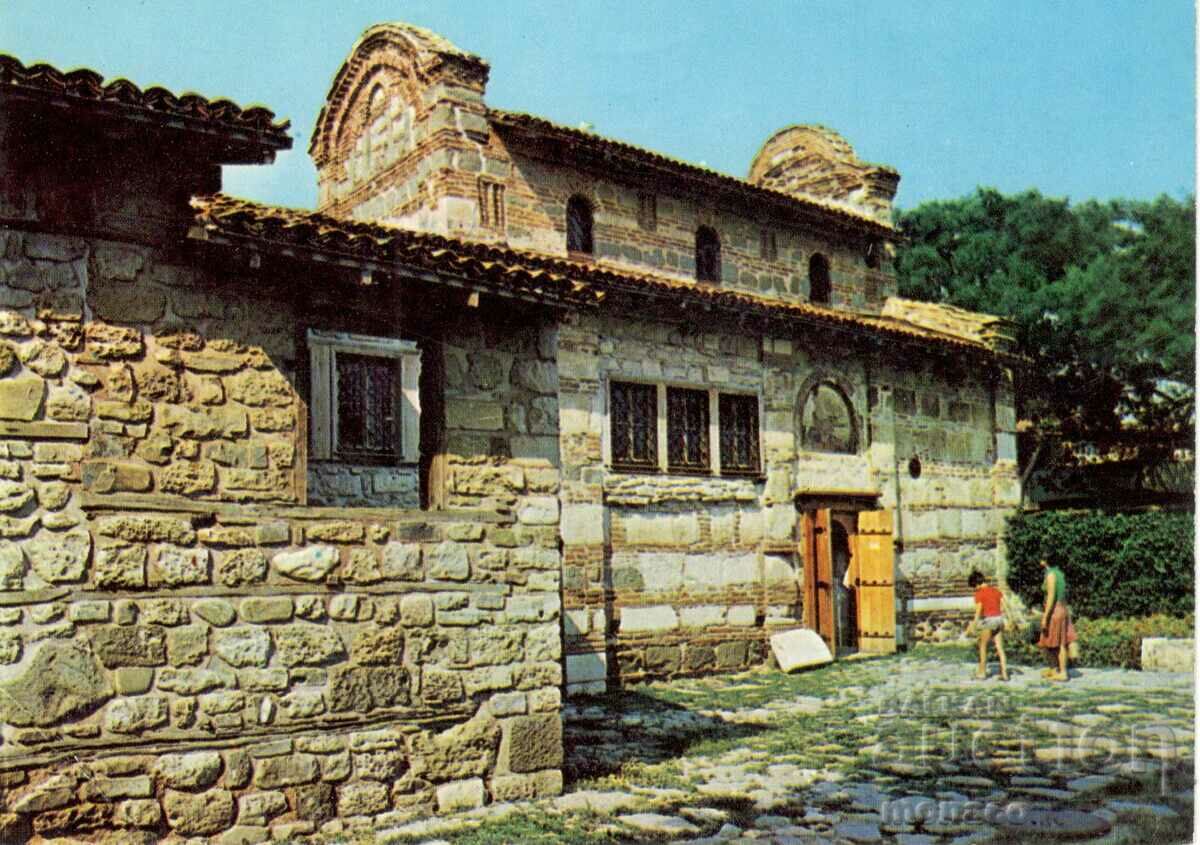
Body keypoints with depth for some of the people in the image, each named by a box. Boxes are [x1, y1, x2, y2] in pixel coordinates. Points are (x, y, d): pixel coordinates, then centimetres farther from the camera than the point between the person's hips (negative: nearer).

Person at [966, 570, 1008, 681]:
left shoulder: (979, 594, -10)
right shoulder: (996, 591, 8)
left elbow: (978, 612, -12)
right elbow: (1002, 608, 8)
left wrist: (972, 625, -6)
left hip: (988, 620, -6)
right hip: (999, 619, 6)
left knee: (983, 646, 11)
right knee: (1000, 648, 8)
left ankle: (982, 672, 15)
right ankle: (1004, 674, 4)